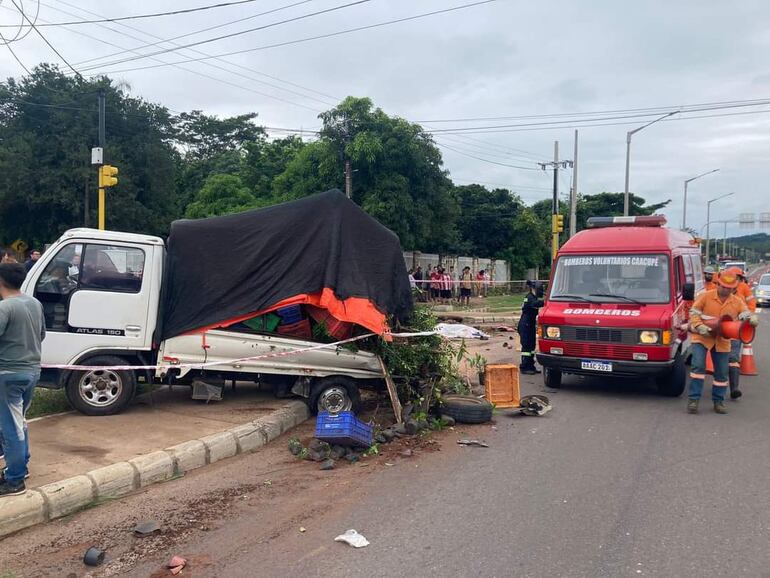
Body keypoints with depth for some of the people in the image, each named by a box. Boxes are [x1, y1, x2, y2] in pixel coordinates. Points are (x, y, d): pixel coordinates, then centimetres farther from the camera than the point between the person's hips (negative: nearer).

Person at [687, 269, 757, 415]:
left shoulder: (737, 302, 5)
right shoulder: (705, 296, -5)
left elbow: (746, 314, -3)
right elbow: (693, 313, -4)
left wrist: (751, 318, -28)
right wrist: (700, 327, -21)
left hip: (722, 341, 4)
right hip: (702, 337, -4)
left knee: (722, 372, 8)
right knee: (698, 366, -14)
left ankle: (718, 401, 23)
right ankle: (693, 399, -8)